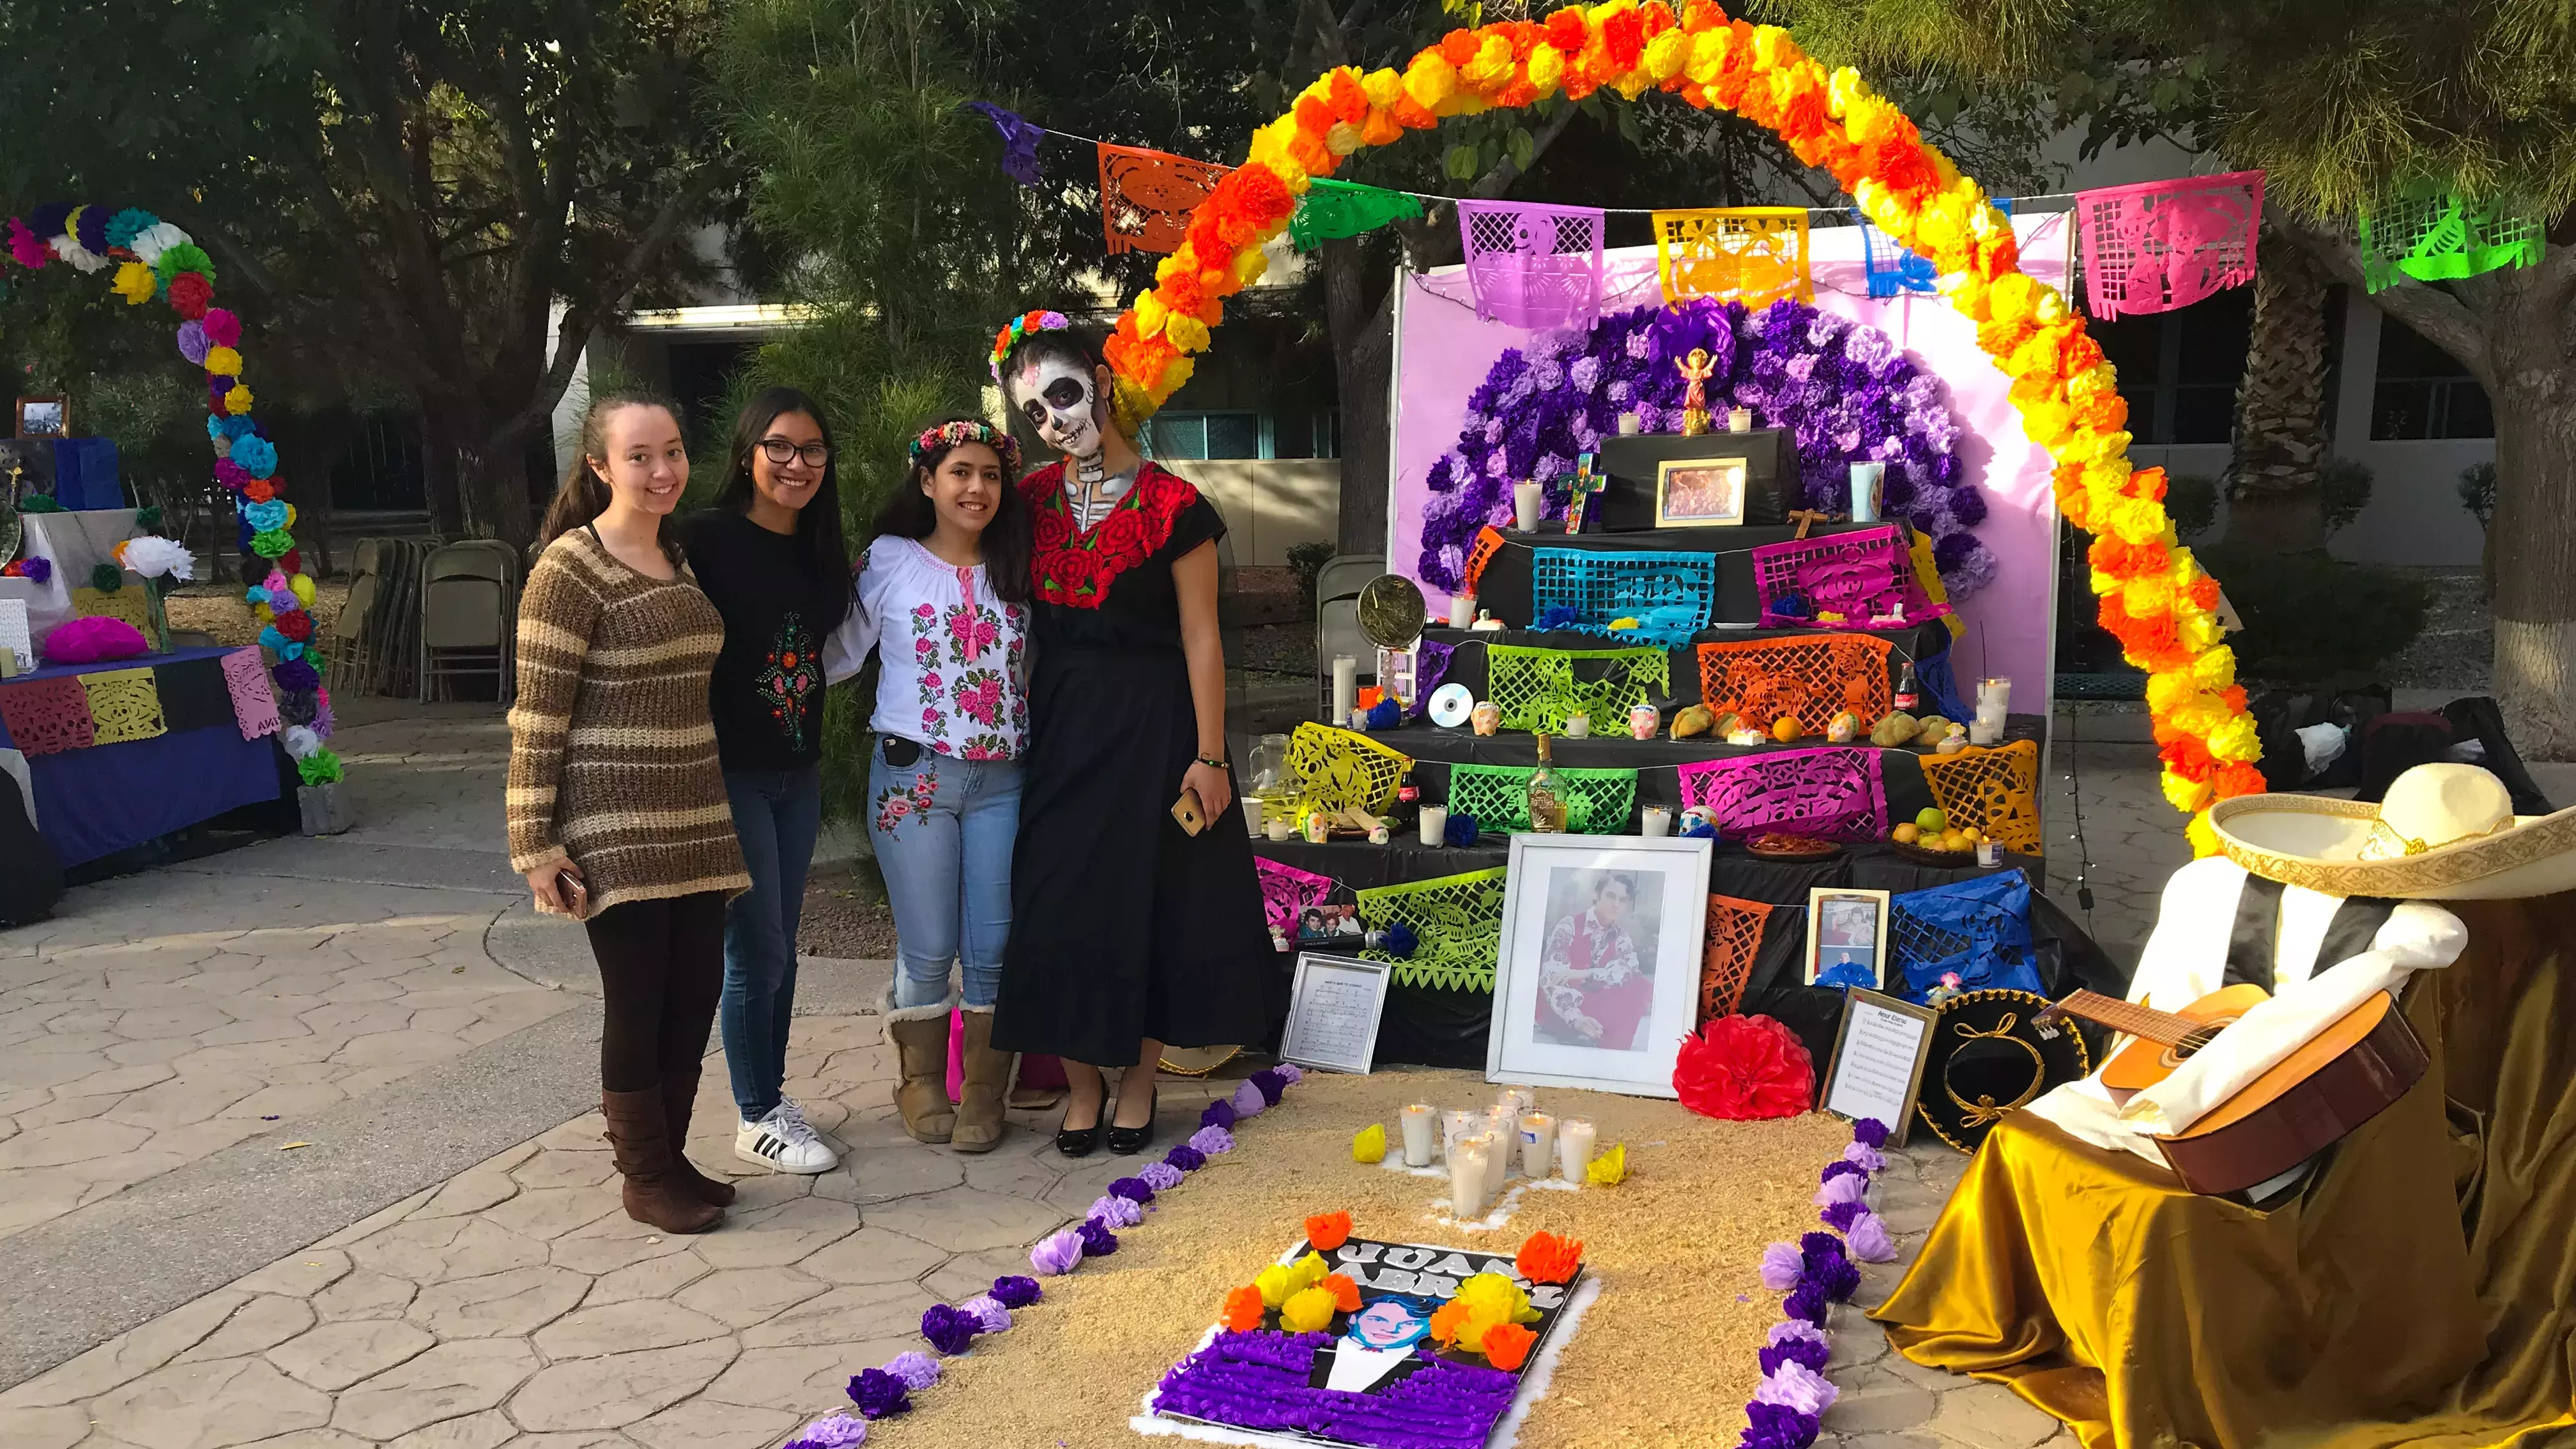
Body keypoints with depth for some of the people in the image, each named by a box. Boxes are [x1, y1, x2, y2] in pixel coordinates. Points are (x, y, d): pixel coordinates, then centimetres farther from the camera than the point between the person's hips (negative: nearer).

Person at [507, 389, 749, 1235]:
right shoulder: (571, 569, -11)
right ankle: (646, 1180, 18)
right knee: (639, 1000, 1)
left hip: (693, 817, 7)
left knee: (697, 989, 10)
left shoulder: (680, 559, 12)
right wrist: (535, 843, -15)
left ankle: (666, 1156, 27)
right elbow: (537, 713, -13)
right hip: (613, 829, -7)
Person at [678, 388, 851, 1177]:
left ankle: (770, 1096, 27)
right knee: (758, 951, 0)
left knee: (780, 949, 14)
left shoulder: (819, 550, 8)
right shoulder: (708, 539, -12)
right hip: (730, 773, -6)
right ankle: (758, 1119, 15)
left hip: (798, 775, 6)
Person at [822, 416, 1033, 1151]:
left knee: (992, 950, 3)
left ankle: (984, 1092, 19)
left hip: (1001, 781, 3)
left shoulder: (1015, 572, 11)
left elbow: (1042, 668, 16)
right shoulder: (891, 561, 1)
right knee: (929, 951, 0)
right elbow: (841, 651, 3)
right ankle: (922, 1080, 23)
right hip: (913, 777, -3)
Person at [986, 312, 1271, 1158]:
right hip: (1059, 723, 4)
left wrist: (1209, 756, -11)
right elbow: (1015, 619, 9)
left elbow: (1200, 639, -8)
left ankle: (1138, 1079, 22)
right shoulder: (1031, 501, 4)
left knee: (1149, 898, 4)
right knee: (1060, 901, 5)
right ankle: (1082, 1084, 19)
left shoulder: (1172, 507, -9)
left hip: (1149, 724, -4)